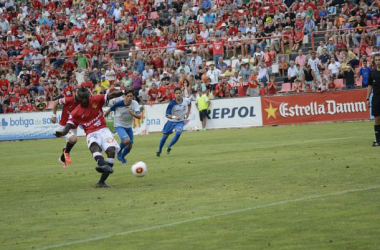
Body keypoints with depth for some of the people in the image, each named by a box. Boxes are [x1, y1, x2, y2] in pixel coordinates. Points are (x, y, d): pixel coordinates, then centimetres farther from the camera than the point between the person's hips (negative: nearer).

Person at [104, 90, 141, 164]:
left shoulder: (135, 104, -18)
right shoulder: (119, 104, -24)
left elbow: (139, 116, -27)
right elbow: (109, 110, -6)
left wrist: (132, 114, -46)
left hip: (128, 126, 4)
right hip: (119, 125, -4)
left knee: (129, 146, 10)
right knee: (127, 140, -28)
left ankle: (122, 157, 41)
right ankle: (119, 152, 2)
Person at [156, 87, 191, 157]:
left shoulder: (186, 100, -13)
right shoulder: (172, 104, -23)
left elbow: (189, 104, 14)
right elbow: (167, 115, -22)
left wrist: (188, 113, 3)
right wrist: (174, 117, -40)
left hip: (180, 122, 1)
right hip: (171, 121, -1)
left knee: (178, 133, -26)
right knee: (165, 135, 10)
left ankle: (169, 147, -5)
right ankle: (159, 150, 32)